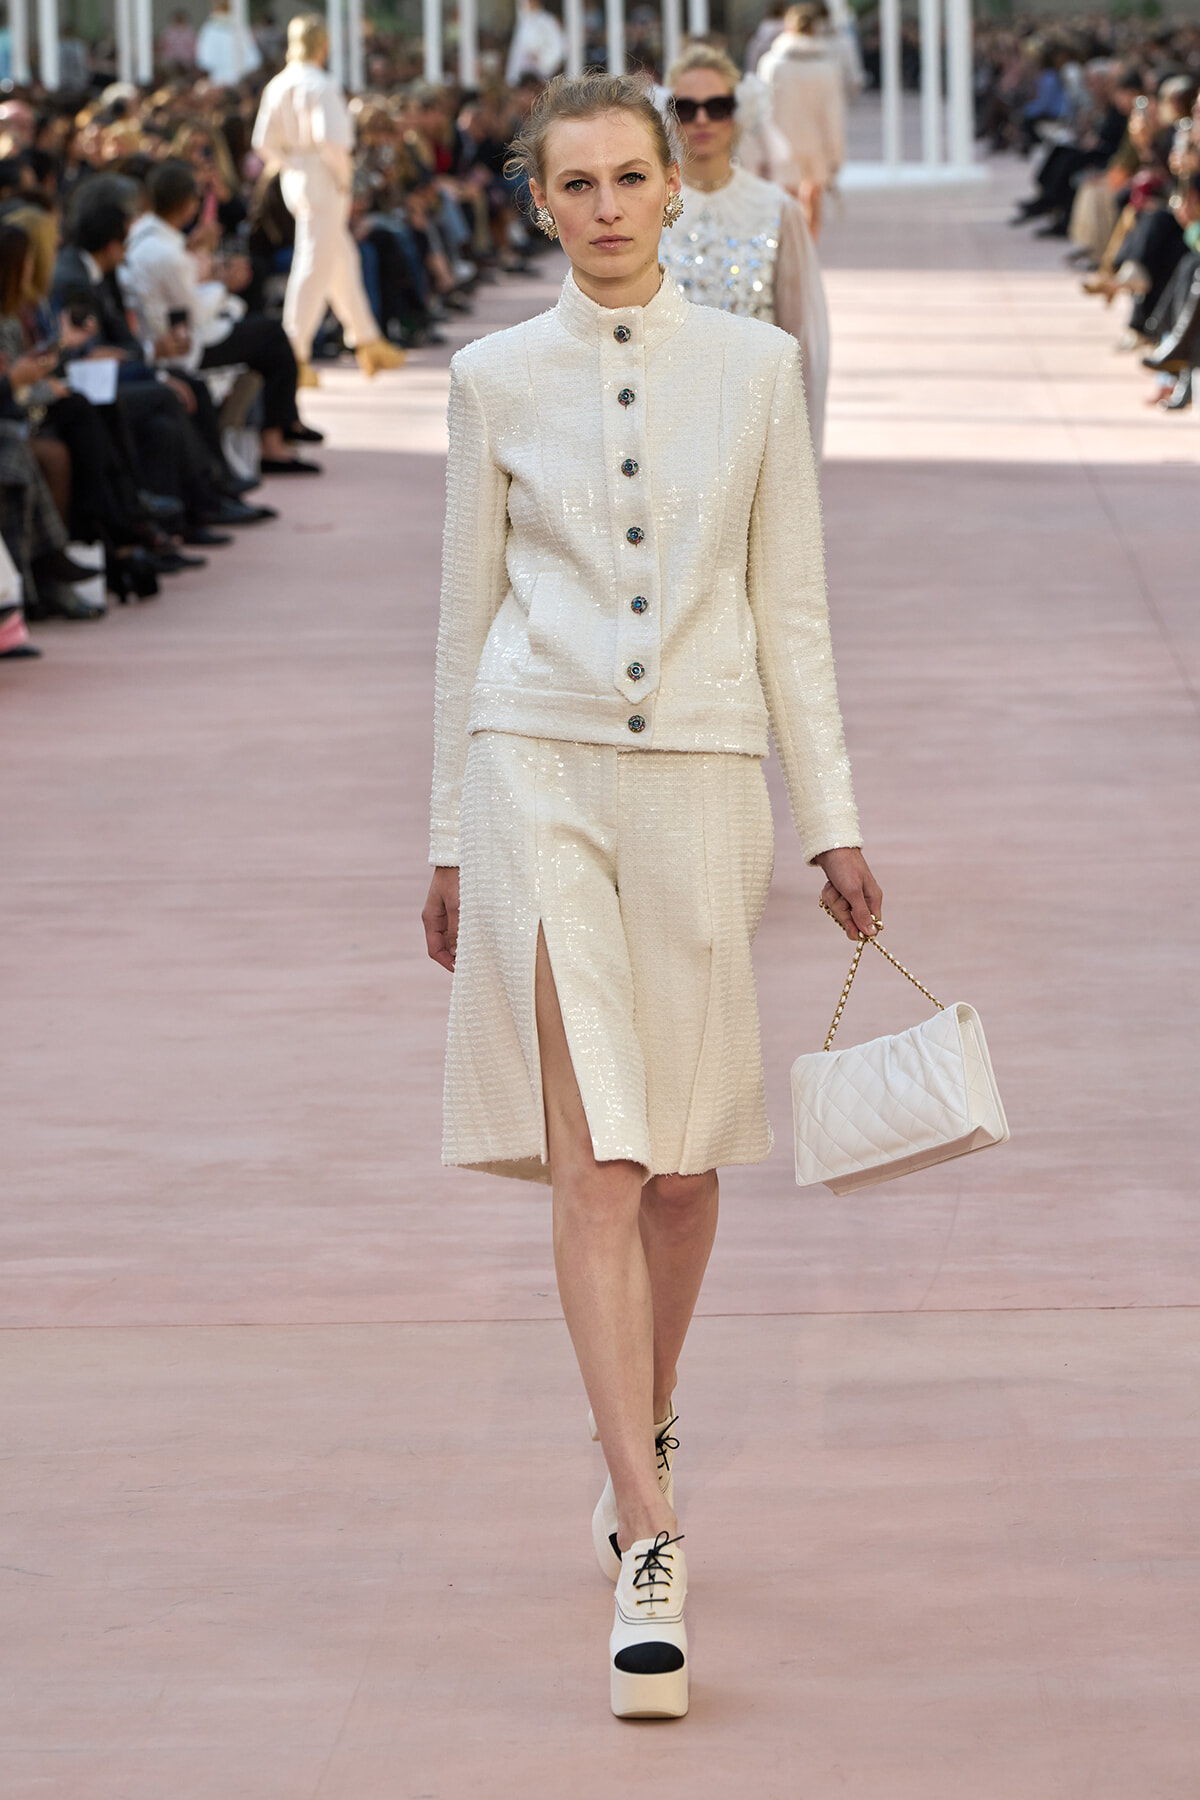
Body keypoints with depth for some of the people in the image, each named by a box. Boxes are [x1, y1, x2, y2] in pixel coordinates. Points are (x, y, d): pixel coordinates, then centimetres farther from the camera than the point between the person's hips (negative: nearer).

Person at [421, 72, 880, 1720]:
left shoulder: (754, 365, 5)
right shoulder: (497, 378, 4)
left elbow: (791, 607, 7)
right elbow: (469, 611, 10)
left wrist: (833, 821, 3)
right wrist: (451, 838, 10)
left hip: (701, 779, 1)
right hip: (540, 775, -1)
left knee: (683, 1166, 9)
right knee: (592, 1165, -10)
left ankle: (642, 1436, 36)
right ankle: (650, 1548, -14)